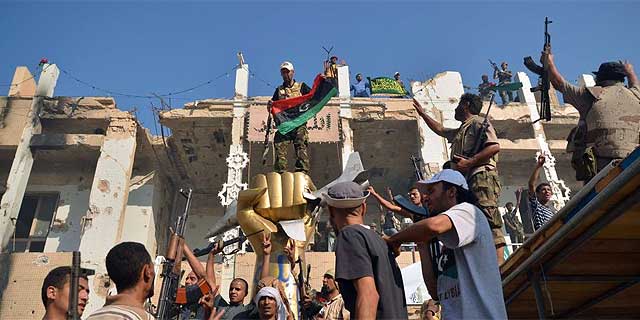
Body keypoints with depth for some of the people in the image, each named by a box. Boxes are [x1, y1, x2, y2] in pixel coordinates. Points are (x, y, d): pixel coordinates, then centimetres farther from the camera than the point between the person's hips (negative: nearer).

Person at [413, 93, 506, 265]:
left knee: (489, 221, -21)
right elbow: (440, 129, 52)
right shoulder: (459, 131, 34)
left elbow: (494, 146, -10)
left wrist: (469, 162, -16)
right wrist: (423, 114, 55)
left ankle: (499, 262, -30)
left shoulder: (478, 122, 6)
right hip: (467, 180, 9)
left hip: (482, 175, -9)